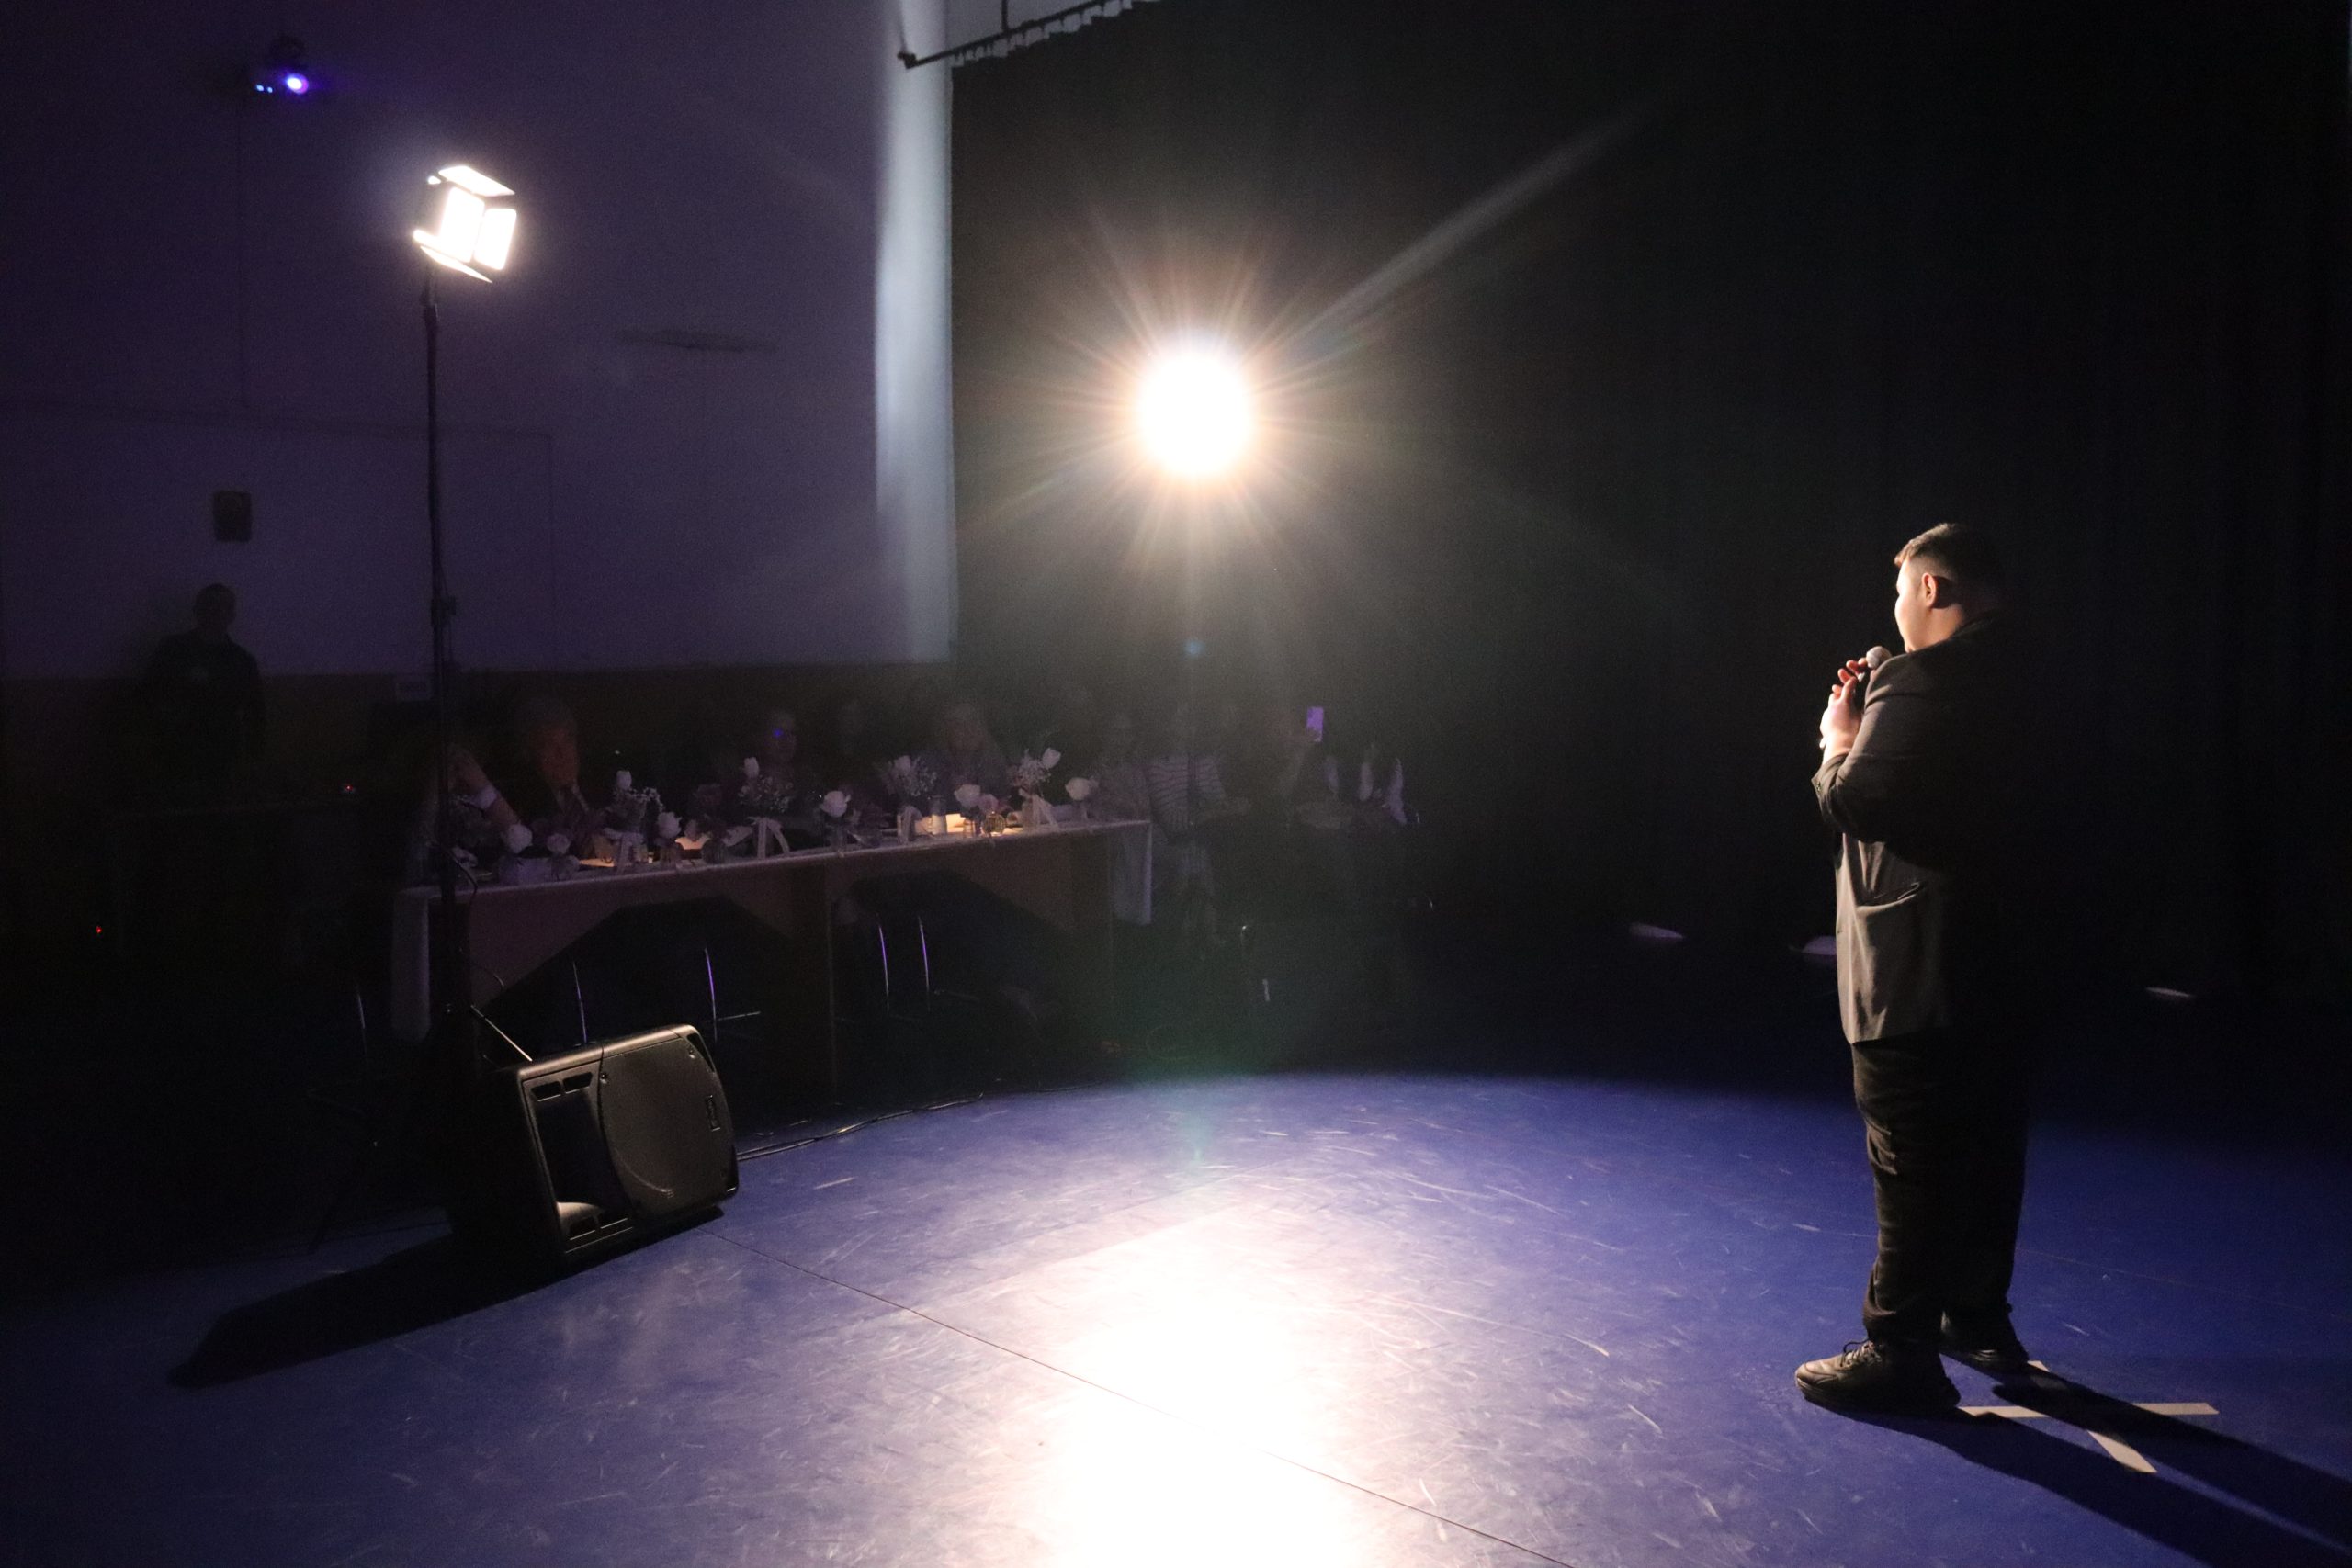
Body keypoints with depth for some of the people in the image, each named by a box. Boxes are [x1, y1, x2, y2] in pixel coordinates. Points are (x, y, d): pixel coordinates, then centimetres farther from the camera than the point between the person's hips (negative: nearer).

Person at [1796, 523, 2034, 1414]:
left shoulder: (1919, 682, -17)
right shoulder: (2012, 680, 12)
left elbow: (1853, 801, -21)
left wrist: (1840, 740, -2)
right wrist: (1871, 725, 12)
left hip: (1913, 966, -9)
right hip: (1994, 958, 9)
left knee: (1911, 1164, -4)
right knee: (1983, 1147, 18)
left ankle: (1900, 1355, 2)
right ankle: (1978, 1317, 32)